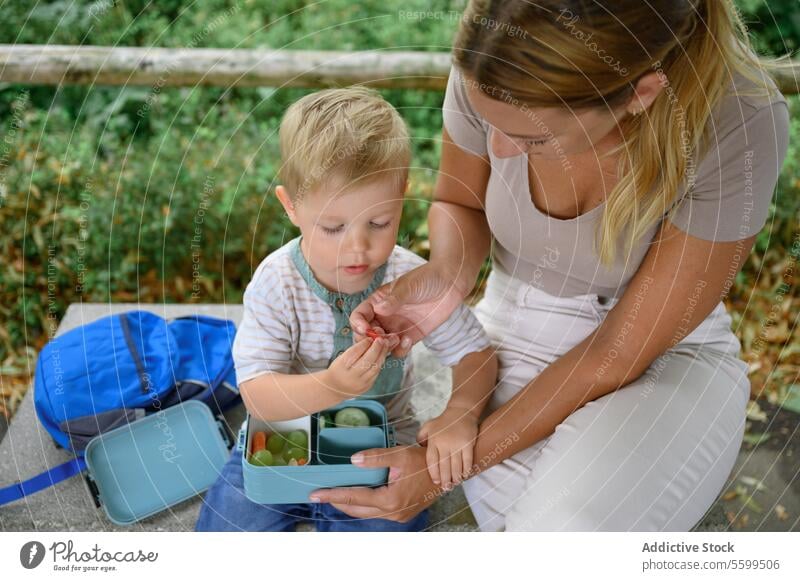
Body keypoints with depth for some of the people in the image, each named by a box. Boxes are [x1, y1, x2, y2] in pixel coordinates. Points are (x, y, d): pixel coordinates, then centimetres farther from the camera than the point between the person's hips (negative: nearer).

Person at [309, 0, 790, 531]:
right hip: (514, 331, 3)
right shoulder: (489, 72, -19)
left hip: (664, 358, -2)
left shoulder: (741, 123, -28)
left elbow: (619, 353, -21)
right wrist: (447, 274, -21)